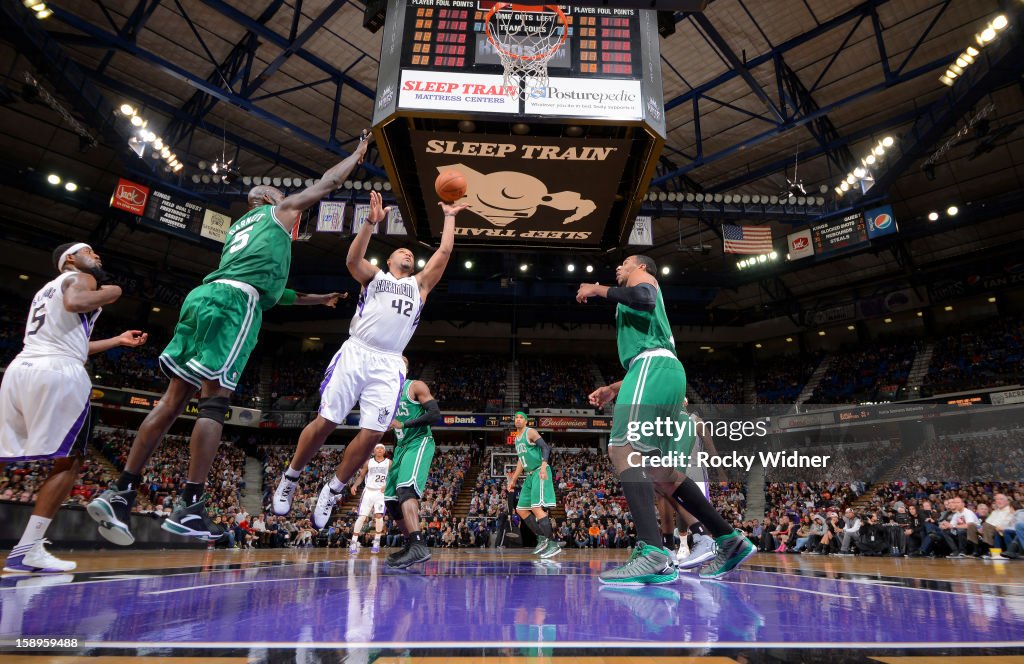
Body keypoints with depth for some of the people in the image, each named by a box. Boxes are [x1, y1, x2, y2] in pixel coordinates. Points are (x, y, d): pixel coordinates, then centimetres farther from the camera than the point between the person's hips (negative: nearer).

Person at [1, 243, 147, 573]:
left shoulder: (45, 289, 34)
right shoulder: (80, 278, 7)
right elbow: (74, 302, -19)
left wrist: (117, 341, 42)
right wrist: (108, 294, 1)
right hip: (57, 373, -8)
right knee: (69, 462, -3)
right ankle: (27, 550, -7)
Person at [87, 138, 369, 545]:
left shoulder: (237, 227, 37)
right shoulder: (279, 210, 18)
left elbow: (268, 286, 41)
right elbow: (328, 183, 24)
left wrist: (315, 299, 48)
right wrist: (357, 156, 41)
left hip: (204, 296, 8)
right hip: (234, 302, -8)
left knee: (174, 400, 4)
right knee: (214, 402, -11)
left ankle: (120, 493, 3)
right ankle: (189, 508, -11)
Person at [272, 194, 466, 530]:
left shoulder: (420, 284, 23)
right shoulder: (374, 275, 17)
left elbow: (444, 252, 18)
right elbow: (352, 260, -4)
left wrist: (449, 217, 24)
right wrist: (372, 221, -13)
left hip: (388, 365, 2)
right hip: (355, 353, -2)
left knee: (372, 433, -7)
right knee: (325, 421, -3)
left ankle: (332, 490, 13)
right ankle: (289, 478, 19)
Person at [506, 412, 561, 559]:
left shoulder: (531, 432, -6)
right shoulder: (516, 438, 19)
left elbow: (546, 447, -18)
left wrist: (543, 466, -33)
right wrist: (513, 480, 24)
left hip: (540, 472, -9)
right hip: (530, 475, 9)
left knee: (536, 508, -18)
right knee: (521, 510, 8)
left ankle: (554, 544, -14)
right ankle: (542, 538, 13)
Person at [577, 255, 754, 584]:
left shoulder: (642, 276, 13)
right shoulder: (637, 296, 37)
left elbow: (644, 298, -16)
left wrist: (598, 289, -4)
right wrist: (613, 389, 29)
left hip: (654, 367, -10)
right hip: (663, 373, 10)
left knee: (622, 448, -23)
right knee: (660, 472, 9)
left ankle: (652, 554, -34)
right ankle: (730, 541, 13)